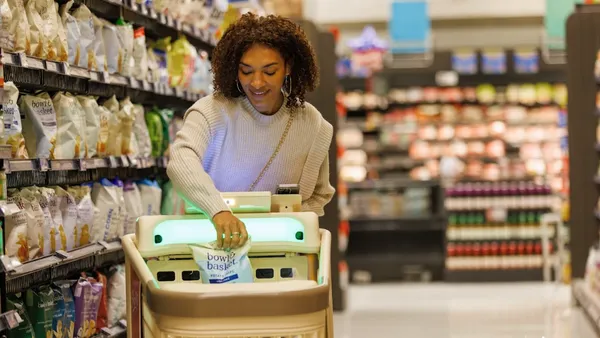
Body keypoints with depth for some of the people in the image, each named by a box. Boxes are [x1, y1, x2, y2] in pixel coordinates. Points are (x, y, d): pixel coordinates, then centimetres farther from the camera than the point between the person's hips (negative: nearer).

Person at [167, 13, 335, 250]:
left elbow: (319, 195, 14)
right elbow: (181, 162, -29)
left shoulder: (313, 125, 1)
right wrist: (219, 211, -44)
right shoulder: (213, 111, -10)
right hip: (210, 240, -1)